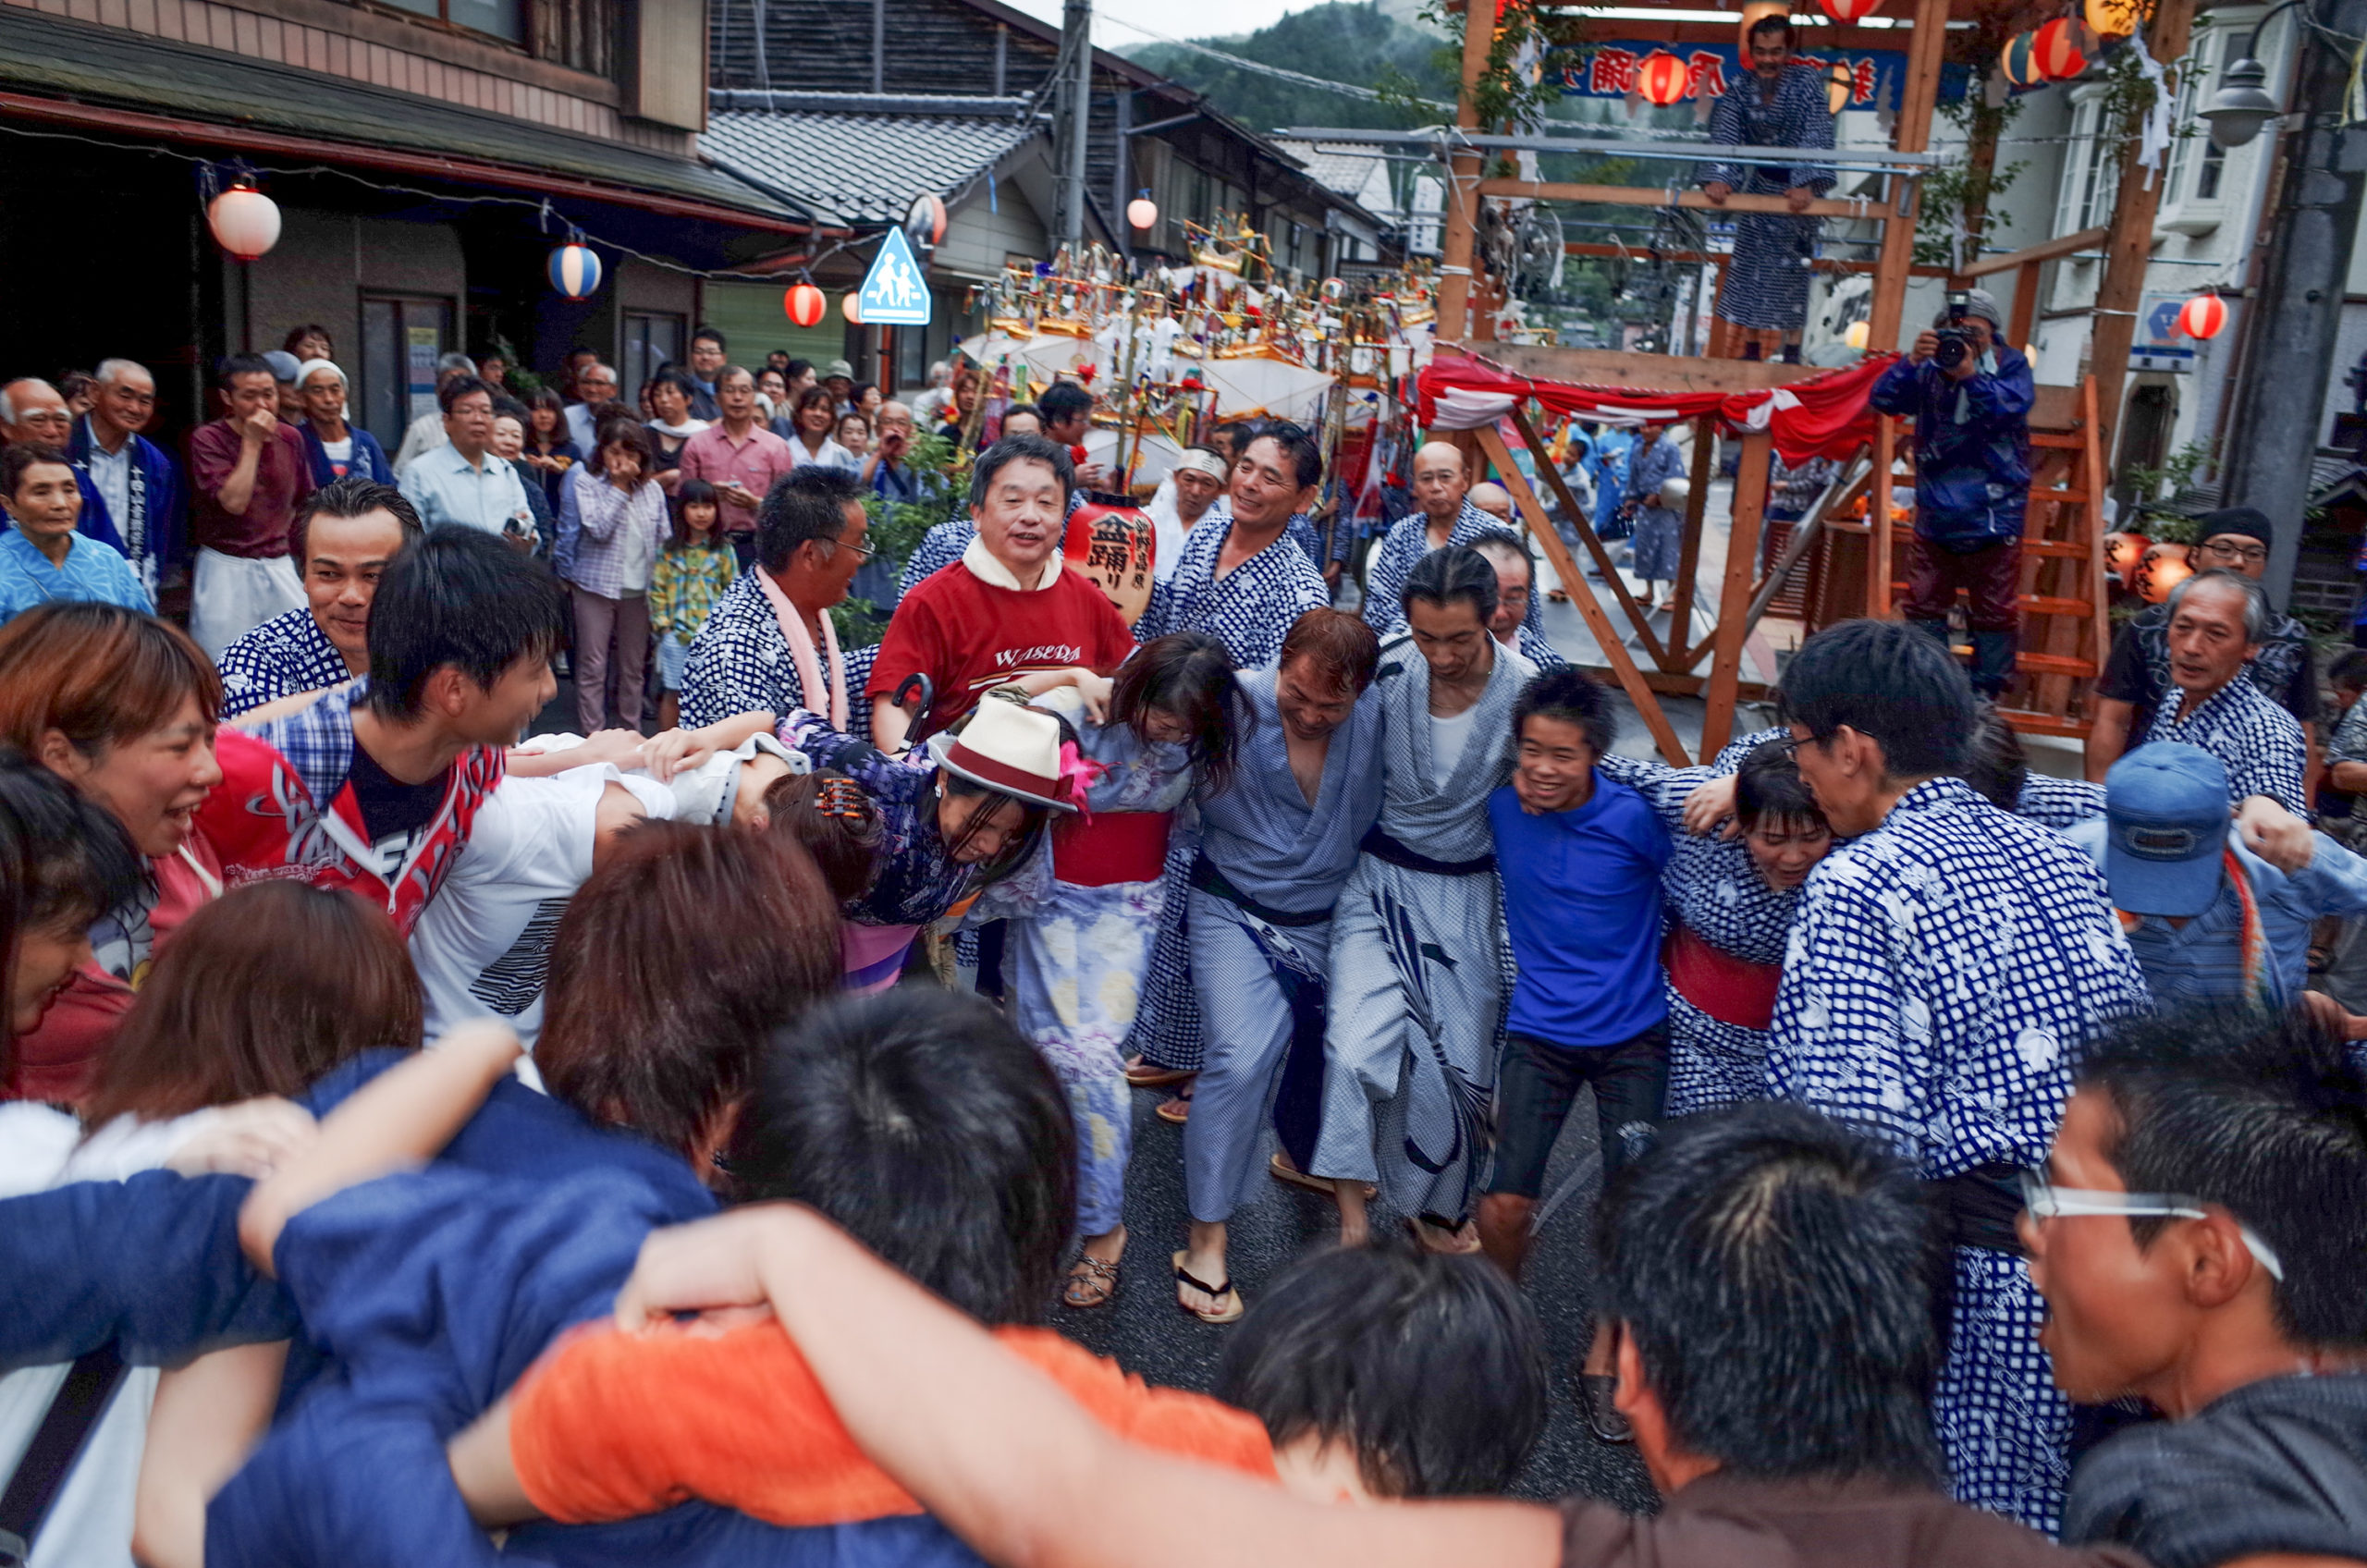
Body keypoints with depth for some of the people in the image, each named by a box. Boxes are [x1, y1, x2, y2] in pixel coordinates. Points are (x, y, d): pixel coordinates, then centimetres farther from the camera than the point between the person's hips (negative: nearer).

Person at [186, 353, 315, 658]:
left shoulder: (289, 437, 7)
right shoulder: (207, 439, -7)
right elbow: (234, 502, -19)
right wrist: (252, 443, -16)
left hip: (280, 567, 4)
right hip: (227, 570, -4)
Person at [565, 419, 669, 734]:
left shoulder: (652, 489, 7)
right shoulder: (587, 482, -2)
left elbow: (664, 540, 11)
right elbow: (598, 529, -14)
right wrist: (620, 487, -13)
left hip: (639, 587, 3)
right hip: (597, 584, -3)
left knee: (633, 666, 10)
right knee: (592, 666, -1)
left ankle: (631, 732, 19)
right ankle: (593, 736, 4)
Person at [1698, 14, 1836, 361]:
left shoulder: (1807, 81, -17)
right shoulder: (1739, 91, -9)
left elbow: (1817, 137, -27)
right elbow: (1725, 139, -22)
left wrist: (1807, 183, -42)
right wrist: (1719, 179, -41)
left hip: (1798, 189, -3)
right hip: (1761, 185, 3)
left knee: (1792, 269, -1)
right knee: (1751, 267, 4)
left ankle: (1792, 351, 7)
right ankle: (1752, 348, 14)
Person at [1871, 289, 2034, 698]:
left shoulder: (2011, 364, -2)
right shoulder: (1928, 369, 0)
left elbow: (2012, 408, -20)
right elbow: (1883, 399, -12)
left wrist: (1972, 376, -32)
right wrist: (1912, 362, -27)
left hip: (1994, 515, -2)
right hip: (1934, 515, 2)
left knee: (1995, 612, 5)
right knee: (1923, 605, 11)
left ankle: (1984, 694, 18)